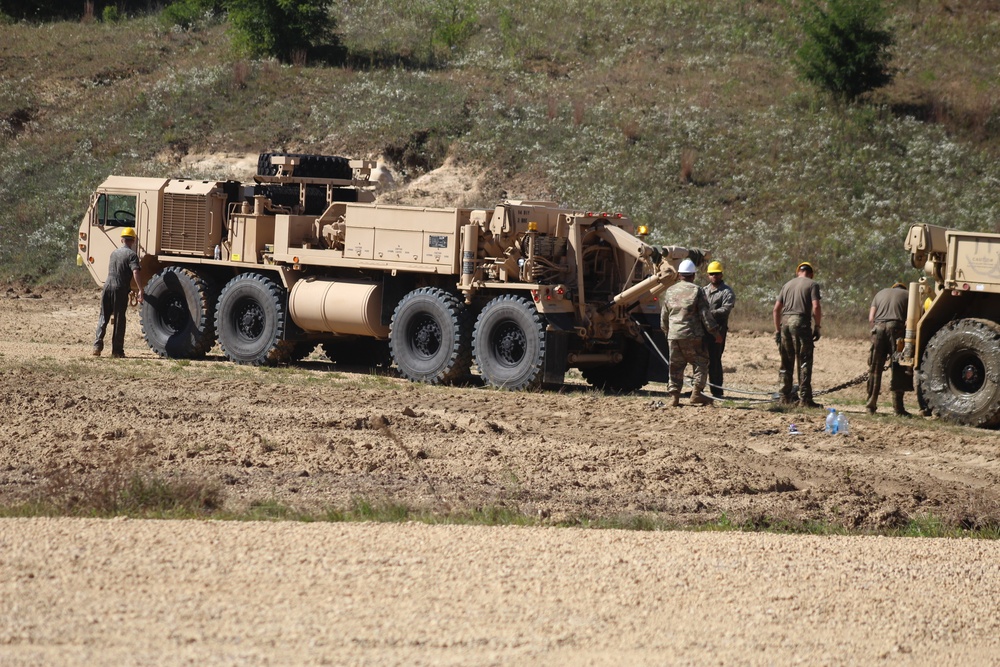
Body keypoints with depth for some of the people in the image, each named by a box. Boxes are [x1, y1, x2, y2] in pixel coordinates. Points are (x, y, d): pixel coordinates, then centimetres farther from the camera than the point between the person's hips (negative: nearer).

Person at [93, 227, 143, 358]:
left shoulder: (114, 253, 18)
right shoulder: (132, 255, -3)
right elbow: (135, 272, -17)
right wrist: (141, 290, -19)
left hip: (108, 285, 5)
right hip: (120, 288, -5)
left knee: (103, 318, 12)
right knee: (119, 320, 1)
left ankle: (97, 346, 1)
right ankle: (117, 350, 2)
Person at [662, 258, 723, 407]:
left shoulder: (670, 291, 10)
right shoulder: (696, 291, -5)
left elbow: (664, 316, 18)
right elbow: (705, 315, -7)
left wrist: (666, 332, 31)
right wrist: (715, 332, 1)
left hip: (673, 336, 5)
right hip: (692, 335, -5)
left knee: (675, 366, 9)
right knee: (700, 363, 4)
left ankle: (674, 394, 4)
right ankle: (697, 393, -5)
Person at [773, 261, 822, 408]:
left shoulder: (788, 285, 19)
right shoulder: (812, 284, 3)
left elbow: (776, 308, 16)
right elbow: (816, 307, -10)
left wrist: (777, 330, 19)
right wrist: (817, 328, -3)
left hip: (785, 322, 5)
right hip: (801, 323, -5)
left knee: (786, 364, 12)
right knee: (804, 364, -4)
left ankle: (785, 398, 13)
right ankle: (805, 399, -9)